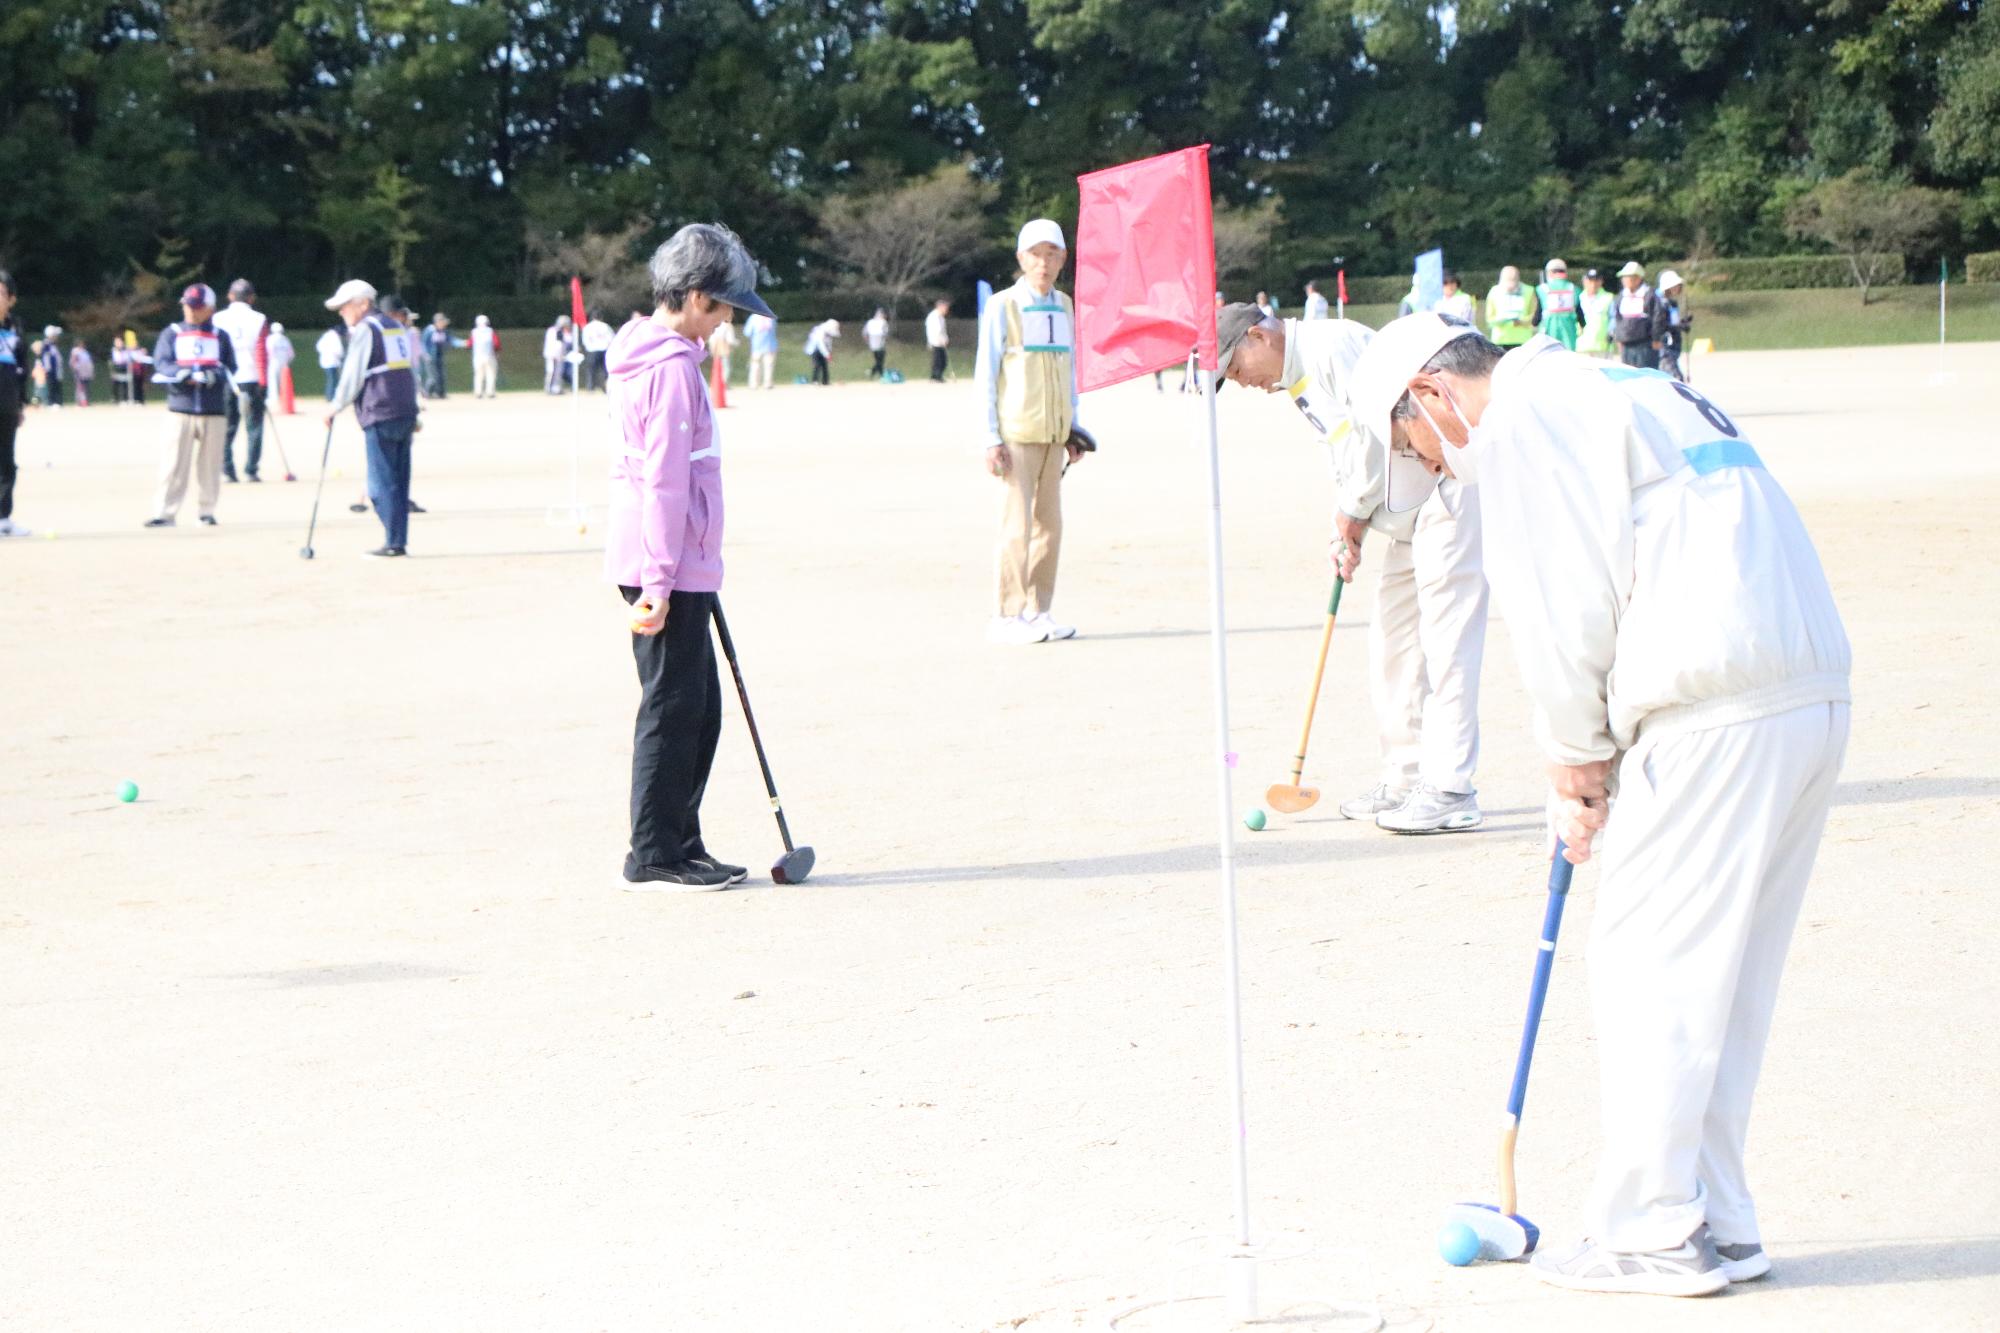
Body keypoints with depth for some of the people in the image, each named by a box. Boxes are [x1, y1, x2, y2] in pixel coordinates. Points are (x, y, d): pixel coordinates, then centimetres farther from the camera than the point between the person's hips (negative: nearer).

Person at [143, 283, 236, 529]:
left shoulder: (220, 336, 12)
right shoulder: (171, 333, 10)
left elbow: (230, 369, 5)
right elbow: (161, 363, -2)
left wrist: (214, 375, -16)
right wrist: (182, 374, -21)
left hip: (213, 409, 1)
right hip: (180, 407, -1)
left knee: (209, 463, 4)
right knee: (173, 463, -5)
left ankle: (206, 511, 14)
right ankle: (165, 513, -5)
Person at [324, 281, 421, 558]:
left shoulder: (364, 330, -6)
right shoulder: (398, 327, 19)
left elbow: (353, 376, -8)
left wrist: (335, 407, 6)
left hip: (380, 416, -8)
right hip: (406, 413, 8)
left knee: (382, 483, -5)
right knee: (399, 480, 9)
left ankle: (393, 543, -7)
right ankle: (400, 542, 8)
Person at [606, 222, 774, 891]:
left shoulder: (644, 354, 15)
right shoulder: (673, 366, -16)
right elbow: (665, 480, -20)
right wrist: (660, 581, -22)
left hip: (673, 569, 10)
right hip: (669, 569, -10)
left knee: (698, 707, 14)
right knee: (673, 706, -4)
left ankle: (681, 847, 19)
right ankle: (654, 856, 1)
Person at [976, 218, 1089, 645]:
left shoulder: (1064, 307, 12)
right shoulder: (1002, 307, -4)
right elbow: (985, 374, -4)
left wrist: (1072, 428, 14)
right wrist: (991, 440, -10)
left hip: (1054, 434, 6)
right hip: (1016, 434, -6)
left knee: (1050, 523, 4)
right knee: (1017, 524, -8)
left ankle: (1038, 611, 11)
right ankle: (1008, 617, -3)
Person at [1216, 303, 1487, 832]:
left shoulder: (1333, 343, -14)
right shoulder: (1296, 382, 17)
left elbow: (1377, 429, -21)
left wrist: (1351, 510, -9)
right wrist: (1348, 534, 1)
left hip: (1449, 486, -11)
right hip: (1409, 510, 11)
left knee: (1446, 640, -11)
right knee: (1391, 644, 13)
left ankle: (1450, 791, -11)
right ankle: (1406, 779, 21)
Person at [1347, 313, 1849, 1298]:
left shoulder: (1521, 422, -2)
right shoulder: (1628, 391, 27)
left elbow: (1565, 614, -9)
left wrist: (1576, 764, 4)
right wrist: (1598, 771, 19)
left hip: (1714, 719, -9)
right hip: (1815, 698, 9)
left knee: (1645, 967, 0)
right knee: (1728, 980, 14)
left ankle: (1652, 1234, 5)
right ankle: (1715, 1225, 20)